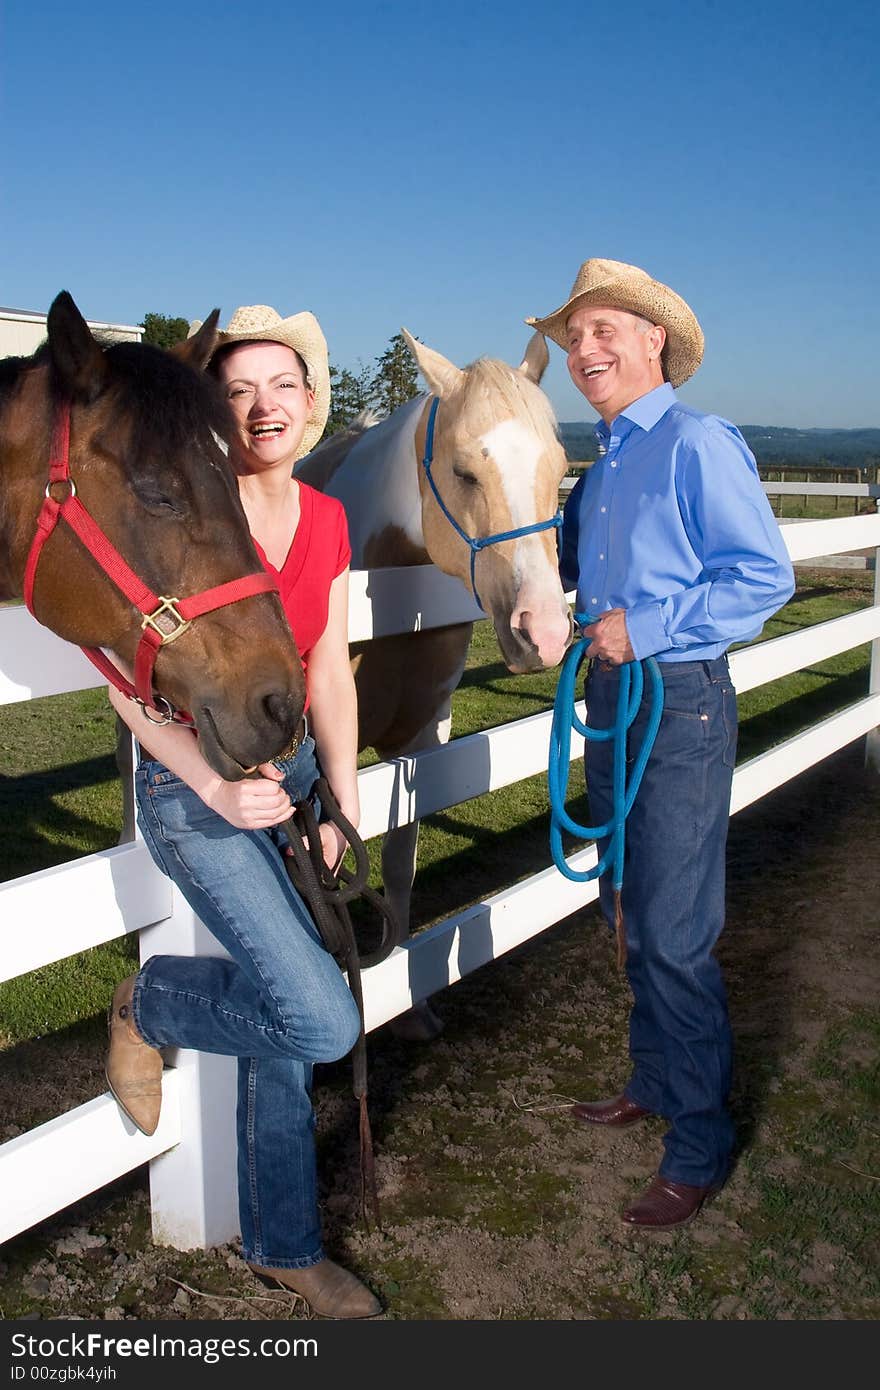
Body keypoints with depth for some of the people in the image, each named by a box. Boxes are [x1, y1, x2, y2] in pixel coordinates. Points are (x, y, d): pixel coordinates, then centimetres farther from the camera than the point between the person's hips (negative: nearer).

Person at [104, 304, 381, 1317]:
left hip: (291, 774, 6)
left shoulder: (326, 521, 3)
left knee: (281, 1027, 15)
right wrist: (216, 786, -23)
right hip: (192, 791, -6)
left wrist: (343, 807, 3)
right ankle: (148, 1006, 14)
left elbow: (328, 672, 7)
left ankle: (282, 1247, 34)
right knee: (322, 1022, -16)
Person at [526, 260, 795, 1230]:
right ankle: (654, 1083, 36)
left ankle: (699, 1150, 12)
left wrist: (644, 627, -22)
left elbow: (764, 576, -18)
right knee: (631, 913, 18)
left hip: (682, 703, -8)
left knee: (673, 936, -3)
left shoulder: (699, 444, -13)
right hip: (611, 695, 9)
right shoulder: (604, 461, 13)